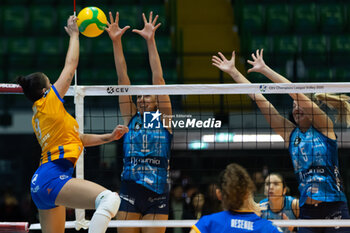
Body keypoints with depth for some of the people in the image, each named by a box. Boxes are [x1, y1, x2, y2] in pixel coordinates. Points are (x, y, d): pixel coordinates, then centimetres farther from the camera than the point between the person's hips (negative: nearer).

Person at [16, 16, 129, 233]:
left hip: (42, 182, 11)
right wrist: (74, 34, 18)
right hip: (53, 177, -11)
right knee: (110, 199, -27)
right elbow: (71, 65, 6)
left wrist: (109, 137, 21)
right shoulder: (48, 103, -1)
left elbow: (78, 138, 29)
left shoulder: (39, 116, 23)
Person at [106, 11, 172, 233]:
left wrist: (151, 41, -8)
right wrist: (116, 42, 0)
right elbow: (123, 78, 5)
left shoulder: (164, 120, 5)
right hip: (130, 192, 2)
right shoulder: (131, 119, 10)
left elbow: (158, 79, -2)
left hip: (157, 196, -2)